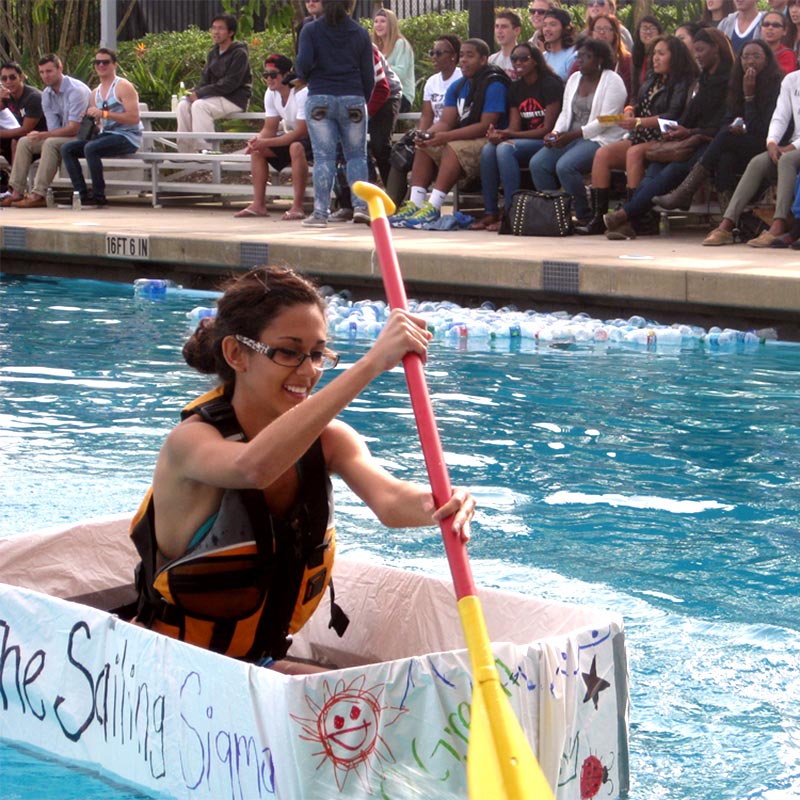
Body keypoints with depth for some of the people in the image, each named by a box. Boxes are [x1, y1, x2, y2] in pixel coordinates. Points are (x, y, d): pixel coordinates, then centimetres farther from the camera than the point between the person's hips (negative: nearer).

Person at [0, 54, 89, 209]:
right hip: (61, 136, 9)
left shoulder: (76, 90, -20)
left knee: (51, 143, -34)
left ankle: (39, 195, -35)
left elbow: (74, 129, -24)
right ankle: (17, 192, -10)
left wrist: (43, 135, -25)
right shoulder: (46, 94, 6)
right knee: (24, 142, -4)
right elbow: (54, 128, 4)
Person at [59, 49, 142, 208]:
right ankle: (82, 194, -14)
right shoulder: (96, 93, 18)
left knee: (90, 148, -32)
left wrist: (104, 113, -22)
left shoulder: (123, 86, -7)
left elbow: (134, 118, -18)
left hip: (127, 137, -8)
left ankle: (99, 195, -23)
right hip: (105, 135, 8)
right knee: (67, 148, -7)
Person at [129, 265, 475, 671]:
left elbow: (389, 499, -20)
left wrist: (439, 505, -45)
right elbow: (254, 466, -42)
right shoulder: (190, 441, -18)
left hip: (262, 662, 6)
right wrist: (371, 363, -46)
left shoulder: (327, 439, 1)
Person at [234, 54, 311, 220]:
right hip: (291, 136, 8)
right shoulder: (271, 94, -2)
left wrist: (266, 142, -33)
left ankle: (297, 207, -35)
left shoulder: (302, 94, -27)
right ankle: (258, 205, -7)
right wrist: (257, 140, -23)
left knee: (296, 147, -38)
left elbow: (301, 132, -31)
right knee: (256, 149, -7)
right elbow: (270, 129, 1)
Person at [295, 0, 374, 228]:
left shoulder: (310, 31, 0)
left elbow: (303, 62, -11)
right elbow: (368, 74, 5)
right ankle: (361, 205, -3)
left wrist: (304, 77, 11)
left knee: (323, 157, 0)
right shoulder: (360, 33, 6)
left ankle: (320, 213, -4)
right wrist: (365, 102, 17)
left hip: (319, 99, -1)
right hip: (353, 100, 1)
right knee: (357, 155, 11)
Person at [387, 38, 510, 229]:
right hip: (463, 139, 9)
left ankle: (433, 208, -38)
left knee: (453, 148, -32)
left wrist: (446, 136, -25)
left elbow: (486, 126, -21)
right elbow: (446, 122, 7)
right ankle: (415, 204, -19)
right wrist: (428, 134, -16)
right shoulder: (457, 87, 13)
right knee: (424, 147, -6)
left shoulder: (494, 85, -13)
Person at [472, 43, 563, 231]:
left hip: (547, 143, -7)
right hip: (525, 142, 7)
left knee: (505, 148, -31)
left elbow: (548, 129, -15)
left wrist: (508, 135, -21)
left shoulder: (550, 84, -8)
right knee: (488, 148, -21)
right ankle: (490, 212, -20)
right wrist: (498, 134, -19)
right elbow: (514, 126, 6)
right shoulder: (515, 88, 13)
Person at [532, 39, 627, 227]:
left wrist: (572, 135, -19)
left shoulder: (613, 81, -6)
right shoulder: (574, 79, 18)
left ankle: (584, 216, -17)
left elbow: (606, 121, -15)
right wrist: (556, 133, -2)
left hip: (600, 140, -7)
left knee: (565, 166, -32)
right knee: (538, 163, -17)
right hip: (570, 138, 7)